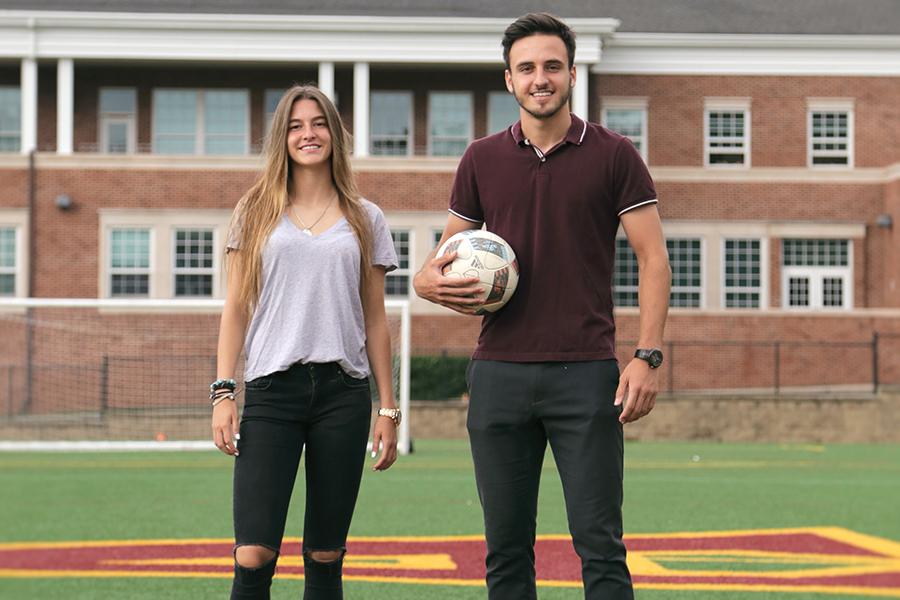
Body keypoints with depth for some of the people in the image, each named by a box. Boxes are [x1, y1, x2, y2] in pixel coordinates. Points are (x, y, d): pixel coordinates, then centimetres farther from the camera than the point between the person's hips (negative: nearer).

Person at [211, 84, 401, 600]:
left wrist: (388, 408, 8)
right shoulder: (256, 213, 10)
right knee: (254, 557, -12)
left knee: (325, 558, 4)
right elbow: (236, 309, 9)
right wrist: (224, 393, -1)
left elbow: (375, 320, 13)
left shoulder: (365, 219, 12)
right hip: (272, 389, -1)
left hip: (343, 391, 1)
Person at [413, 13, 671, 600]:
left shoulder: (613, 155, 2)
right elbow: (449, 249, 18)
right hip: (499, 371, 3)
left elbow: (653, 257, 0)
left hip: (586, 373, -3)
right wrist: (430, 280, -7)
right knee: (507, 548, 6)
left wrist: (648, 355, -10)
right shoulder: (482, 160, 10)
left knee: (600, 545, -4)